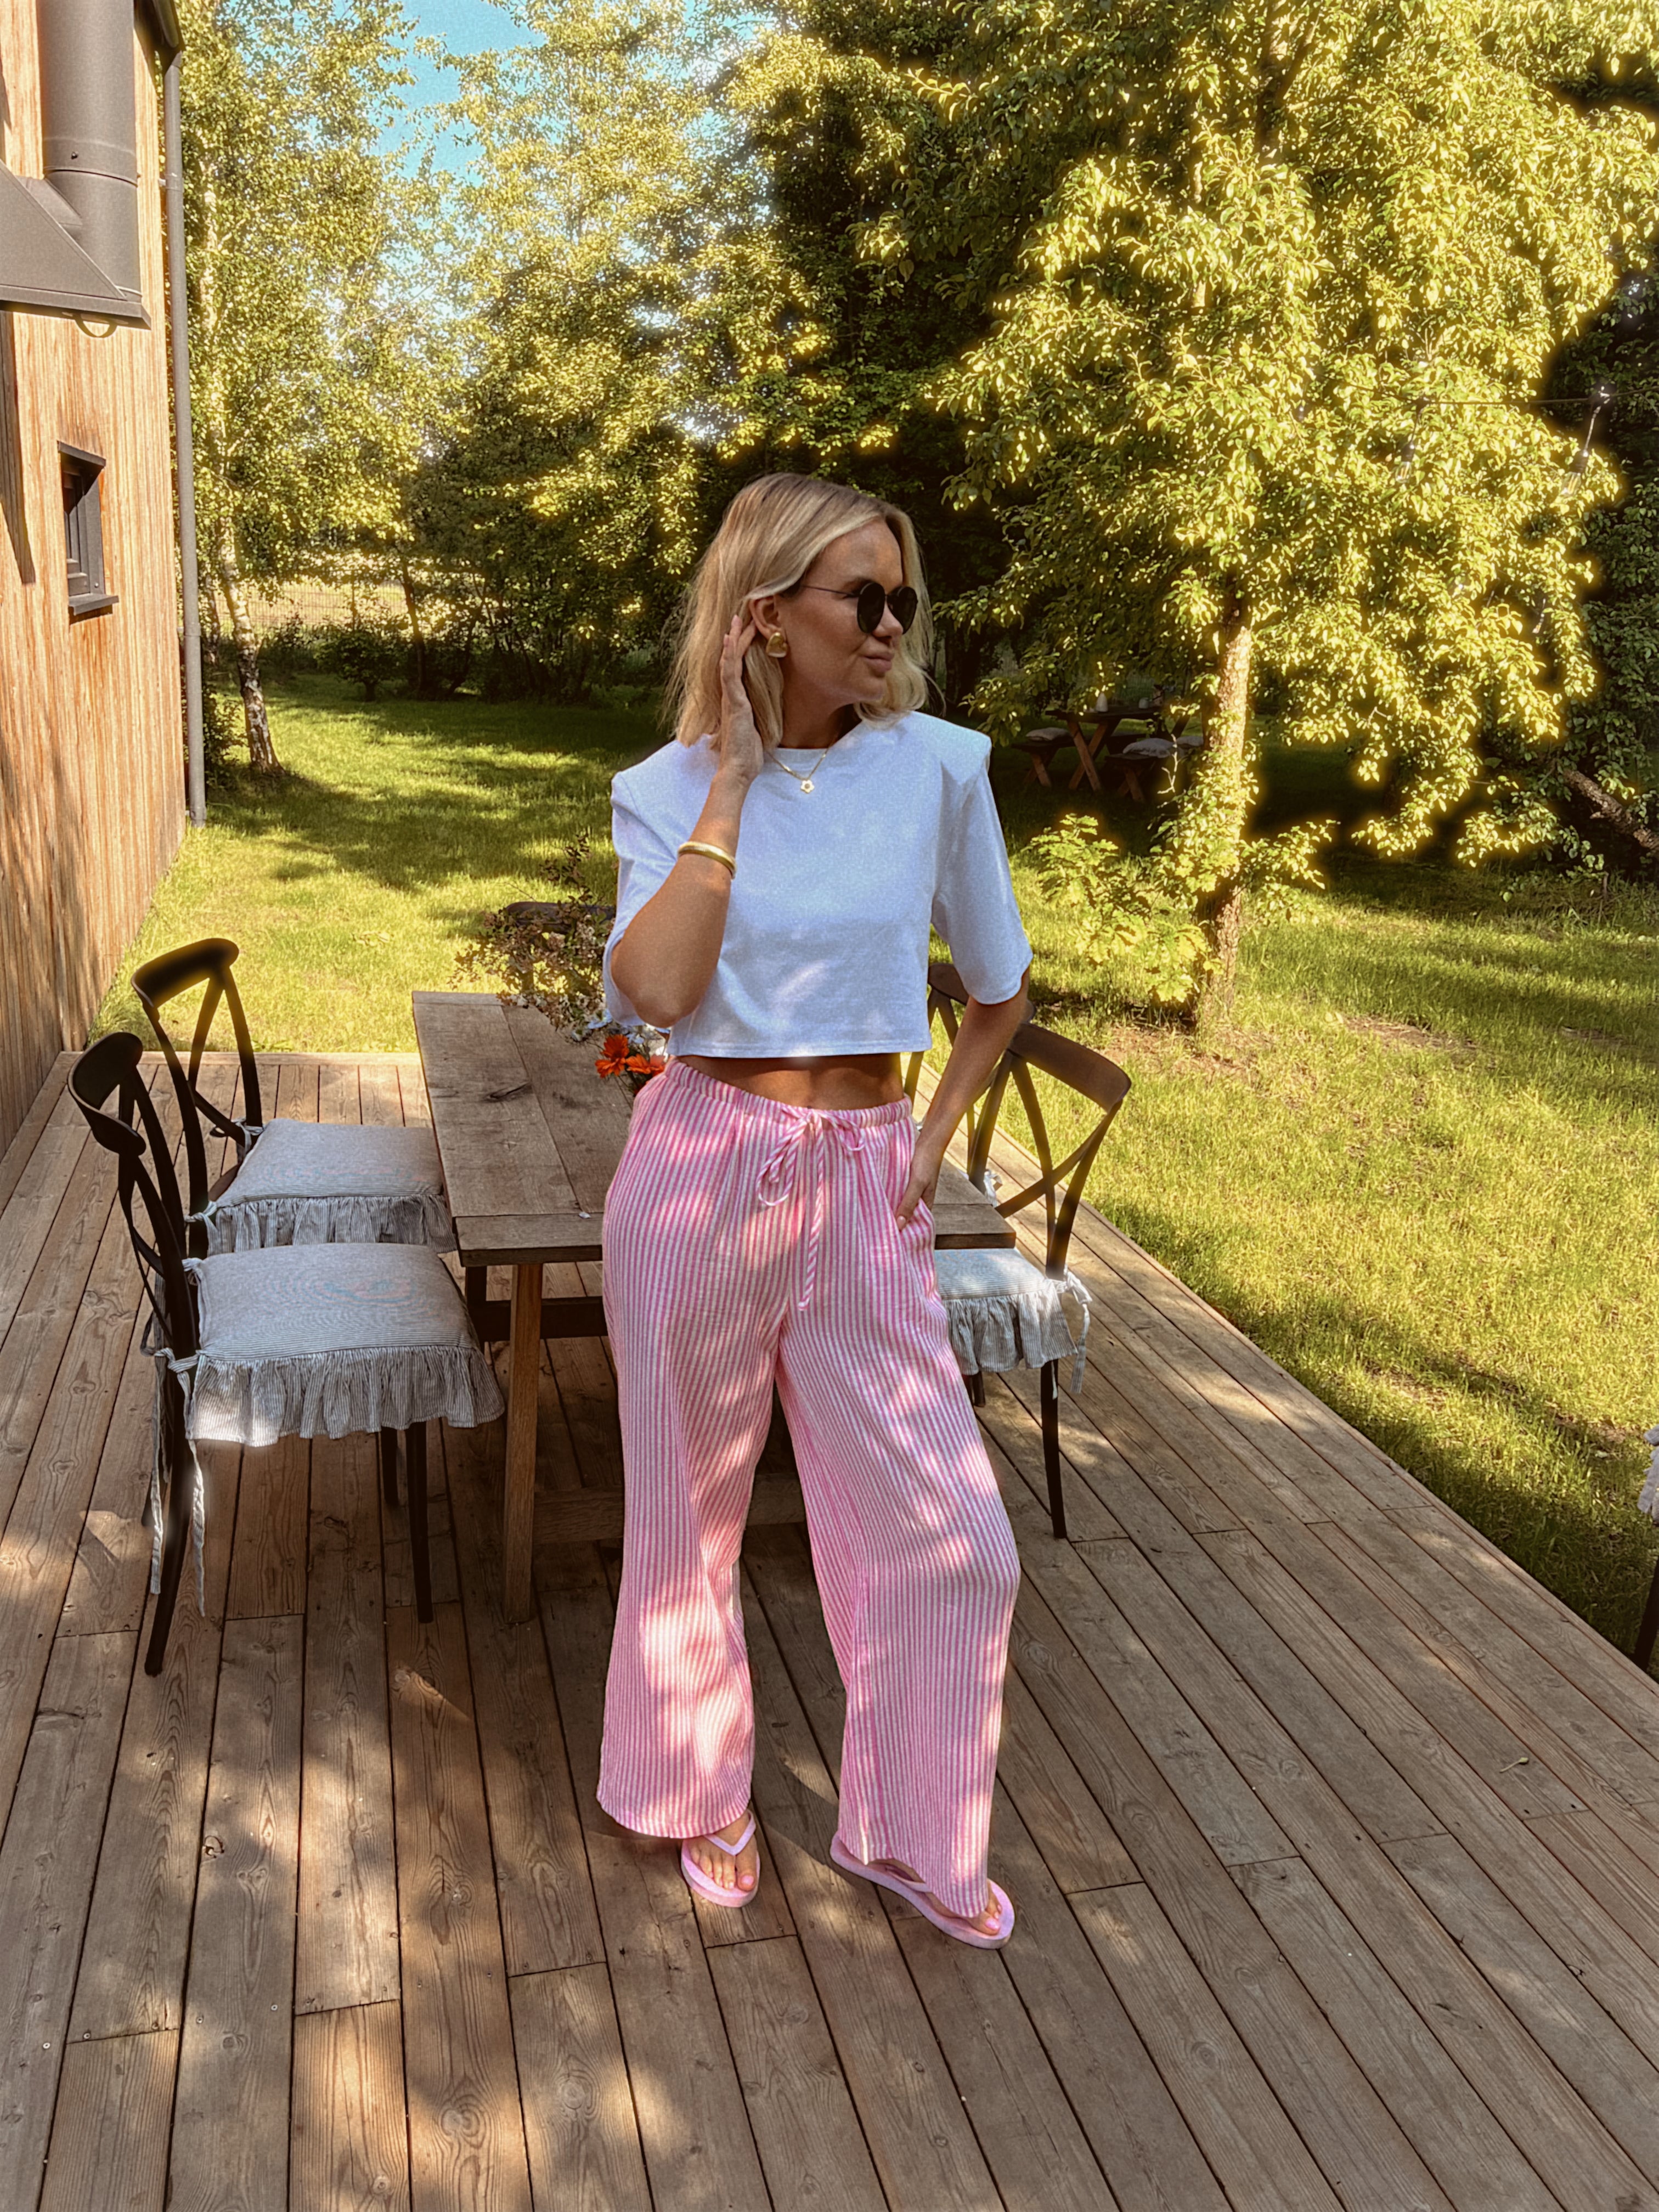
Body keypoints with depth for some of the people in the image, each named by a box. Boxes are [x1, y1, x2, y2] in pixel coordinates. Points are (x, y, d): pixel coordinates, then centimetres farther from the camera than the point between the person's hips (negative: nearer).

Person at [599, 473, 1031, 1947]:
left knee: (948, 1534, 5)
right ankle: (702, 1796, 41)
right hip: (701, 1173, -1)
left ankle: (907, 1832, 31)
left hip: (863, 1189, 2)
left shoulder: (936, 766, -1)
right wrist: (733, 776, -16)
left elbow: (1003, 990, 11)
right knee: (693, 1509, 14)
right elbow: (656, 991, -21)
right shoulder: (669, 789, -3)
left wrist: (936, 1134, 3)